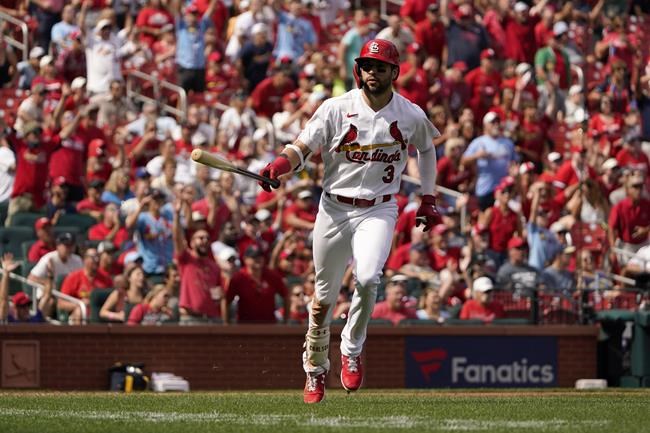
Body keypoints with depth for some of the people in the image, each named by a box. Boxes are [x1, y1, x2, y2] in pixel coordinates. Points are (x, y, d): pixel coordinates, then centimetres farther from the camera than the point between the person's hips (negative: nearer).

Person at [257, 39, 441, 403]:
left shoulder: (411, 116, -1)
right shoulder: (337, 109, -6)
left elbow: (426, 149, 19)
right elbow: (302, 148, -12)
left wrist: (429, 200, 16)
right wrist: (281, 164, -34)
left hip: (379, 210, 0)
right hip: (335, 209, 0)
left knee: (368, 278, -26)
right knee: (324, 296, 6)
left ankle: (352, 350, -2)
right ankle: (316, 370, 25)